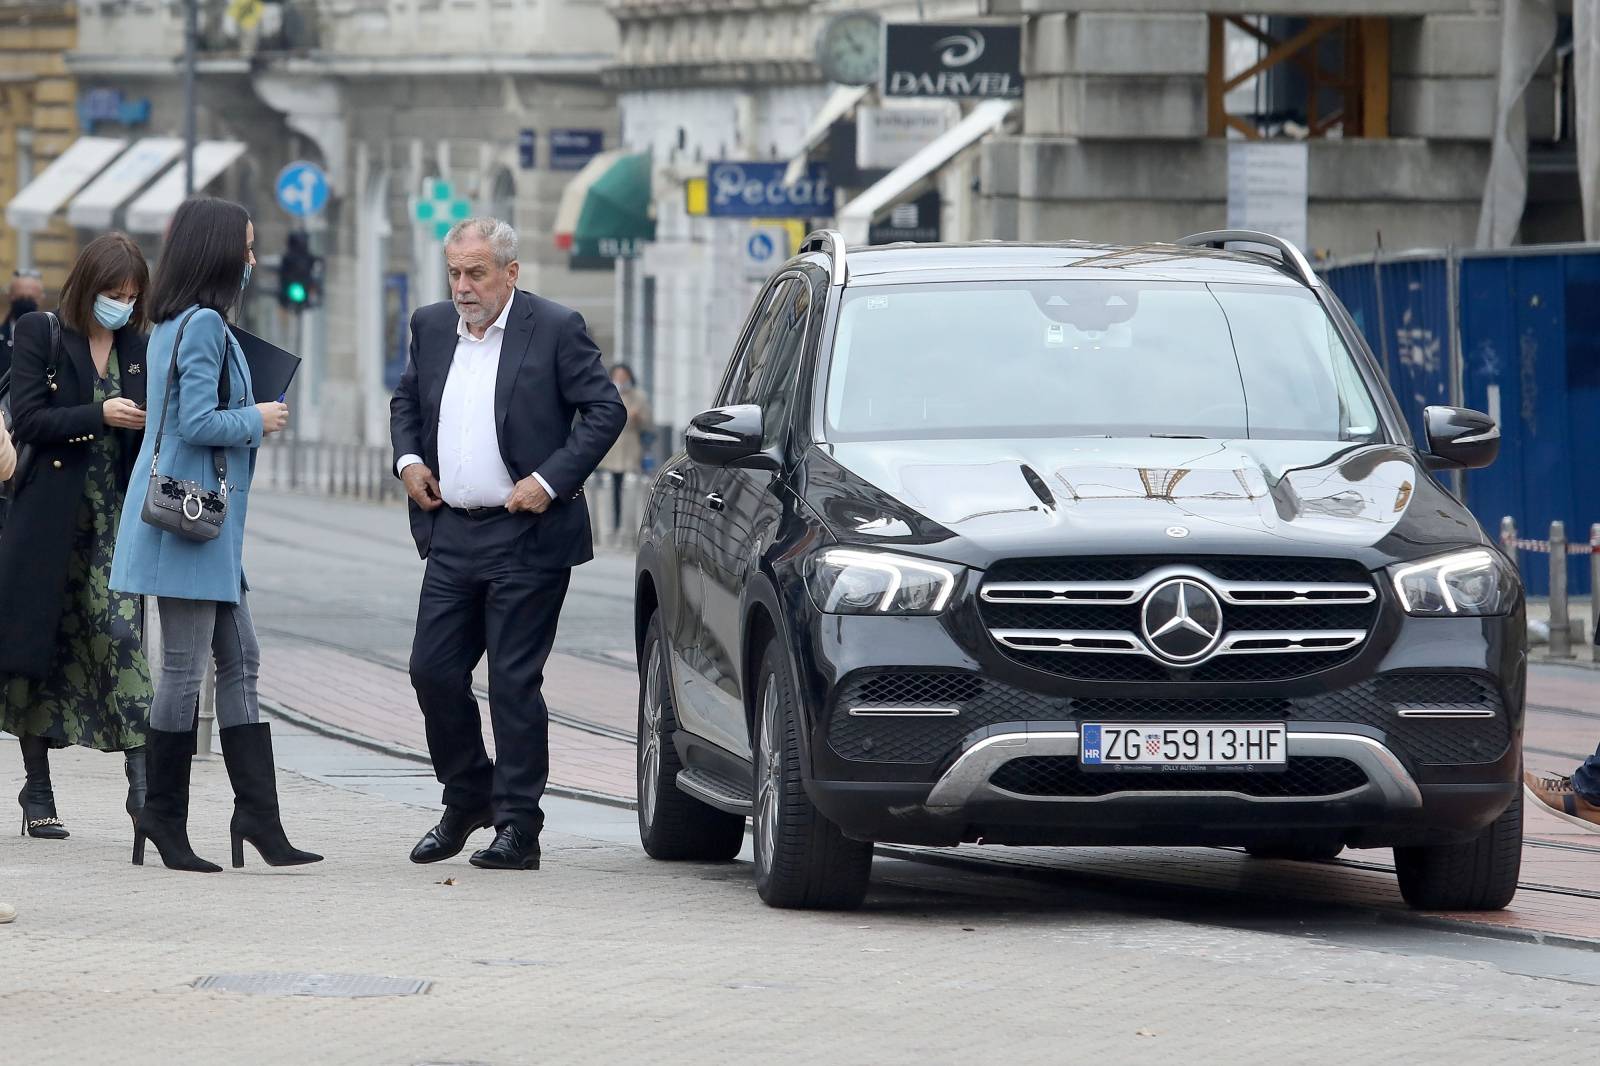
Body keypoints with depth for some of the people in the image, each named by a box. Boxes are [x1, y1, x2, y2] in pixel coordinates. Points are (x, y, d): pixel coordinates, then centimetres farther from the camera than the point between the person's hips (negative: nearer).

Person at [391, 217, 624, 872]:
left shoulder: (555, 330, -7)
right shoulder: (432, 328, 10)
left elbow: (607, 410, -7)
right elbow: (406, 401, 25)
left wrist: (550, 480, -14)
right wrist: (409, 460, 7)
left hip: (526, 538, -6)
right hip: (451, 534, 6)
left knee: (514, 683, -4)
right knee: (433, 671, 5)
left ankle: (517, 827, 3)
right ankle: (467, 799, 25)